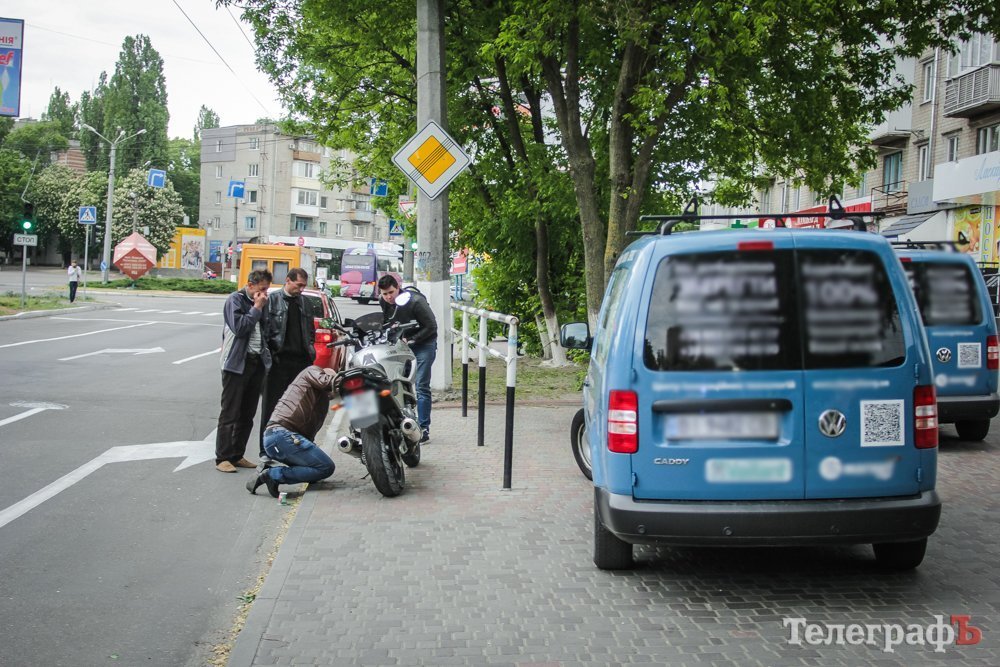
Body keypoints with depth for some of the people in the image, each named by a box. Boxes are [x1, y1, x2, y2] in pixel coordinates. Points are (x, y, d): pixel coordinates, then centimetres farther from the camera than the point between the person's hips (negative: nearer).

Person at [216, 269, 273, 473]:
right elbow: (239, 327, -18)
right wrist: (256, 308, -13)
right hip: (237, 363, -7)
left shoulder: (260, 303, 14)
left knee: (247, 414, 10)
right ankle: (222, 458, -1)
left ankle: (237, 455, 18)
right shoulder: (235, 300, -6)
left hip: (257, 363, 7)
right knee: (230, 413, -4)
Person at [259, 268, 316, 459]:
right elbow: (264, 328, -5)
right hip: (279, 360, -4)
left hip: (300, 361, 5)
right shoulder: (273, 299, -1)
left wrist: (310, 347, 9)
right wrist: (269, 353, -11)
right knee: (272, 406, 1)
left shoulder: (304, 302, 13)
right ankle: (266, 450, 6)